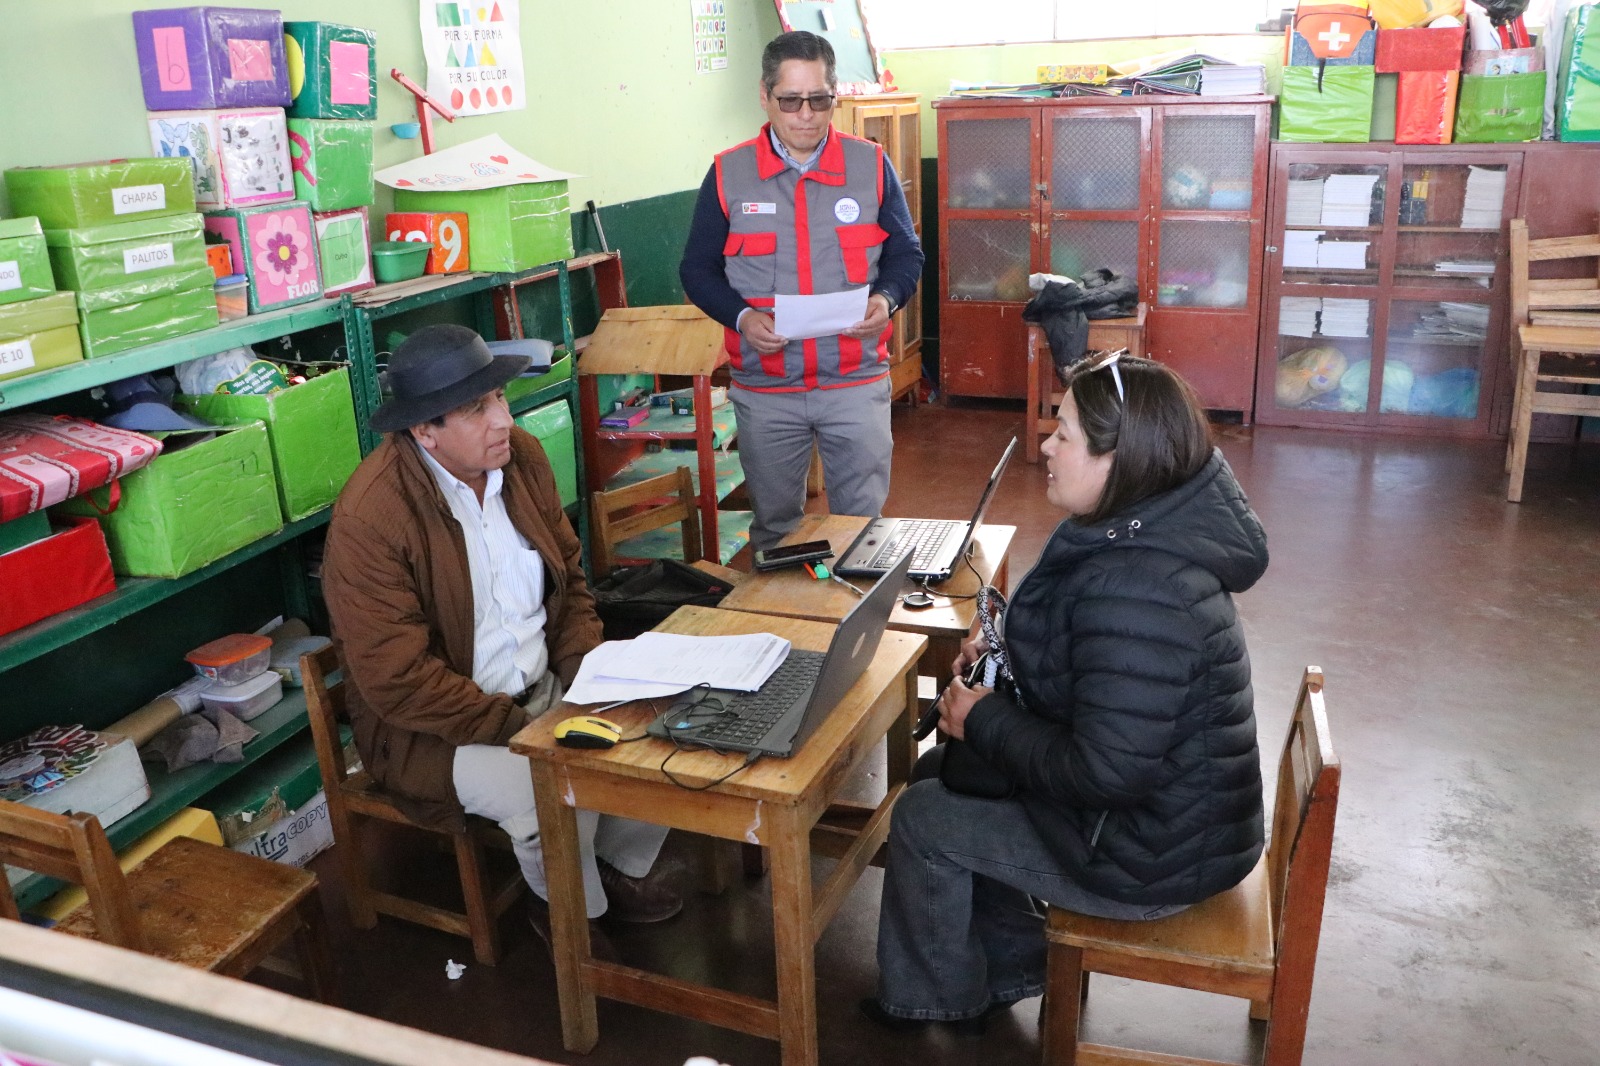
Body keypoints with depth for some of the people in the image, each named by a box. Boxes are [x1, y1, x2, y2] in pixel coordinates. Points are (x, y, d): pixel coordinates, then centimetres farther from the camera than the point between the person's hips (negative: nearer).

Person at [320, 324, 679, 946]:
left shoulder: (521, 456, -2)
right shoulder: (369, 518, -23)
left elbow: (569, 576, 9)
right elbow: (398, 681, -22)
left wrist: (586, 675, -5)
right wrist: (515, 727, -23)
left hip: (545, 684, 7)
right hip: (429, 724, -6)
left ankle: (619, 863, 19)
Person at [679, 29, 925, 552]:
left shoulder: (871, 165, 1)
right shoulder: (728, 174, 0)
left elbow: (906, 254, 9)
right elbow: (698, 269, 5)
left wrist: (887, 298, -13)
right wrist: (740, 317, -14)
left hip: (857, 381, 0)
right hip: (764, 388, 0)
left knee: (863, 519, 6)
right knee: (774, 523, 13)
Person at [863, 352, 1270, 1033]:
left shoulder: (1135, 592, -34)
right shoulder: (1147, 535, -1)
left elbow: (1107, 772, -32)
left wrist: (985, 721, -19)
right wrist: (1011, 653, 1)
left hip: (1152, 858, -10)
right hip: (1167, 802, 10)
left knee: (922, 818, 1)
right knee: (940, 770, 16)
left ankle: (931, 998, 28)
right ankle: (1008, 968, 31)